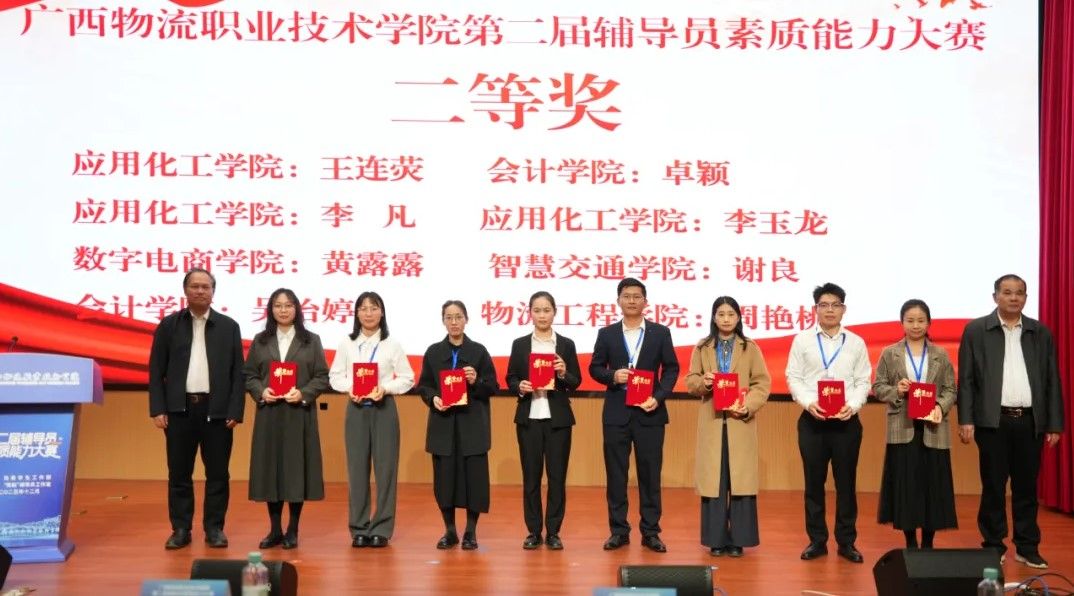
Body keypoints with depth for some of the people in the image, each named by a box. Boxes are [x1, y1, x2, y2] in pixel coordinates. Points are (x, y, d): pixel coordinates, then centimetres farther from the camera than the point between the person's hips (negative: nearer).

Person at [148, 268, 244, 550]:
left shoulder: (229, 326, 6)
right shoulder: (169, 324, 6)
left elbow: (238, 372, 3)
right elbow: (156, 371, 4)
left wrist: (235, 411, -4)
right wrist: (157, 409, -4)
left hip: (217, 410, 0)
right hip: (180, 408, 0)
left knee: (217, 474, 4)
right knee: (179, 474, 5)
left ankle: (214, 528, 13)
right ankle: (180, 529, 14)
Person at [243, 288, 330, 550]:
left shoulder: (311, 340, 5)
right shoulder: (260, 341, 10)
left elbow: (322, 377, 1)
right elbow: (249, 375, 8)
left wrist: (303, 393, -15)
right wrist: (260, 392, -12)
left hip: (300, 414, -2)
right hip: (268, 413, 2)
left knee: (296, 468, -1)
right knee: (270, 468, 2)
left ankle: (292, 530, 9)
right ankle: (275, 530, 13)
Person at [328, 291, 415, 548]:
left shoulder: (392, 344, 2)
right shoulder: (347, 343, 5)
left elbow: (407, 378, 2)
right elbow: (335, 376, 7)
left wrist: (385, 389, -14)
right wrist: (349, 388, -12)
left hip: (384, 408, -1)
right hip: (356, 409, 1)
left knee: (385, 467, -1)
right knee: (357, 468, 3)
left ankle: (381, 529, 8)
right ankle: (359, 528, 12)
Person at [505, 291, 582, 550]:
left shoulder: (566, 344, 4)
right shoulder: (520, 344, 5)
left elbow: (576, 383, 4)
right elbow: (509, 379, 7)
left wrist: (564, 374, -16)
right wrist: (519, 387, -14)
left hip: (558, 418, 0)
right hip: (528, 418, 0)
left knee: (557, 476, 2)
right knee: (531, 476, 4)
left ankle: (553, 531, 11)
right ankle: (534, 531, 13)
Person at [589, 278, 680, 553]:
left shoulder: (660, 333, 5)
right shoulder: (607, 334, 7)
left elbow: (671, 368, 5)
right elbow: (595, 368, 8)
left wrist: (659, 397, -9)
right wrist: (612, 376, -12)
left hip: (649, 412, -1)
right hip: (616, 413, 1)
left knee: (650, 474, 2)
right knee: (616, 474, 4)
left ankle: (650, 532, 10)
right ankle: (619, 531, 13)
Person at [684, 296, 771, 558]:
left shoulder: (750, 348, 5)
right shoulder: (702, 348, 10)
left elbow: (763, 383, 0)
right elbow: (690, 381, 7)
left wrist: (748, 406, -15)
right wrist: (702, 382, -15)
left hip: (741, 421, -1)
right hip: (712, 422, 1)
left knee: (741, 478, -1)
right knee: (713, 478, 0)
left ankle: (738, 539, 7)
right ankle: (716, 539, 7)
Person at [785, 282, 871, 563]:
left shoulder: (856, 342, 7)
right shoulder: (802, 340, 4)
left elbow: (863, 381, 4)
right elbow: (793, 378, 1)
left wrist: (852, 406, -12)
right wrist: (808, 403, -15)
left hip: (846, 420, 1)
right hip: (812, 419, 0)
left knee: (846, 482, 5)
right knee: (814, 482, 5)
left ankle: (846, 542, 14)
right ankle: (817, 540, 15)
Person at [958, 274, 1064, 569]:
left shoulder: (1041, 333, 8)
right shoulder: (976, 330, 2)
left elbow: (1052, 381, 8)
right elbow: (966, 379, 0)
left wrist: (1054, 424, 4)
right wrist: (966, 420, -7)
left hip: (1031, 421, 2)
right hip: (993, 421, -2)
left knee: (1026, 487, 8)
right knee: (993, 486, 4)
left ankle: (1028, 548, 16)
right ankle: (993, 546, 14)